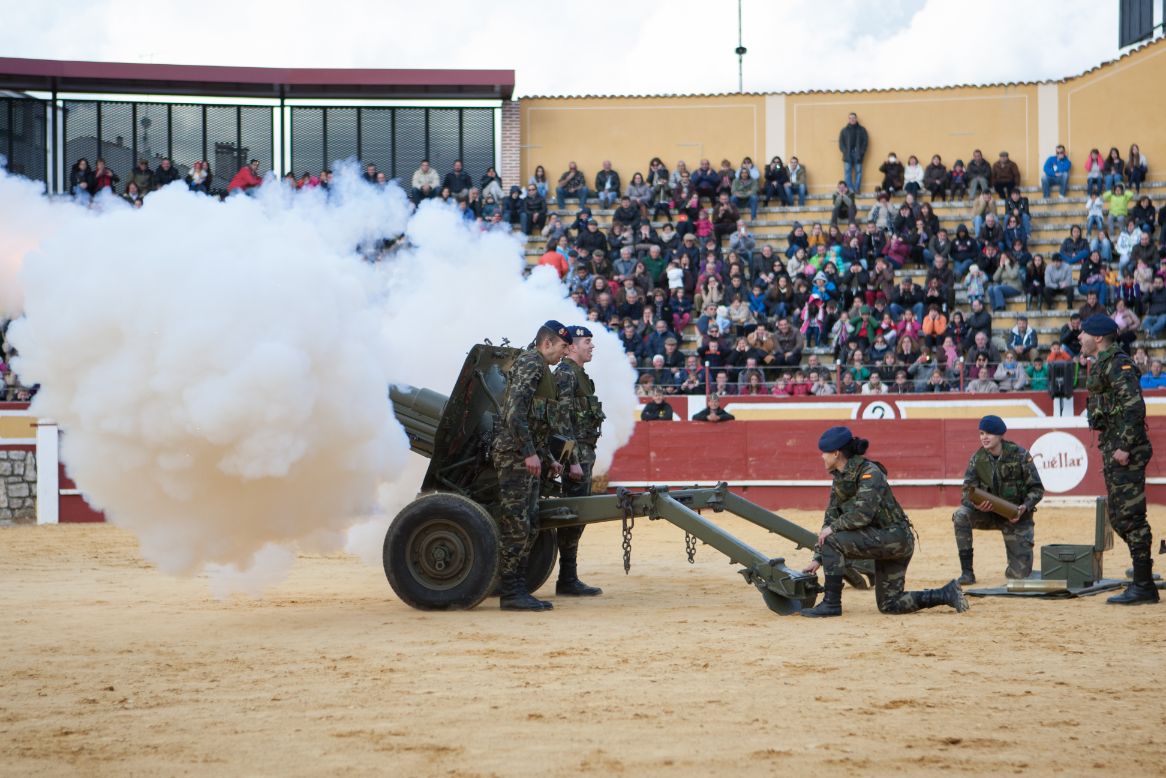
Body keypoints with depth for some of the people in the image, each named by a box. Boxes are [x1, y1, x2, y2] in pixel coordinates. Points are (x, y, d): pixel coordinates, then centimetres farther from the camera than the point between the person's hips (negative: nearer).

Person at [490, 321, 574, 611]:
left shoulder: (540, 368, 23)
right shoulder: (531, 363, -10)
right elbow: (514, 411, -21)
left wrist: (548, 459, 25)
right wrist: (530, 453, -23)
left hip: (527, 457, 10)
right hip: (515, 455, -10)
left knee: (529, 526, 11)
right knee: (516, 525, -9)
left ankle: (518, 590, 14)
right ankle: (511, 593, -9)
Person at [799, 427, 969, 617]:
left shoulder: (869, 472, -17)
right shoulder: (840, 479, 9)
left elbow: (863, 514, -28)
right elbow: (831, 518, 10)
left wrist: (833, 527, -18)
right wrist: (818, 558, 5)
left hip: (895, 537, -10)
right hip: (883, 541, 10)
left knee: (833, 540, -22)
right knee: (889, 605, 10)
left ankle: (831, 603, -16)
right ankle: (947, 594, 13)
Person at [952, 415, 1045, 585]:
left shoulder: (1019, 455, -13)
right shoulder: (977, 458, -6)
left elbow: (1037, 489, -8)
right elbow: (968, 490, -9)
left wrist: (1024, 507, -27)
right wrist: (976, 503, -32)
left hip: (1016, 517, -2)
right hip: (988, 512, 2)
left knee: (1020, 574, -9)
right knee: (960, 515, -30)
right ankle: (967, 571, -23)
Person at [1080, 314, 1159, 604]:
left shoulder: (1118, 363, -13)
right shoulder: (1102, 364, 18)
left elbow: (1134, 406, -22)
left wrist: (1125, 446, -25)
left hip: (1126, 452, -11)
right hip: (1113, 449, 11)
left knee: (1131, 516, -9)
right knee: (1119, 517, 13)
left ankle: (1143, 586, -7)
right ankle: (1142, 577, 19)